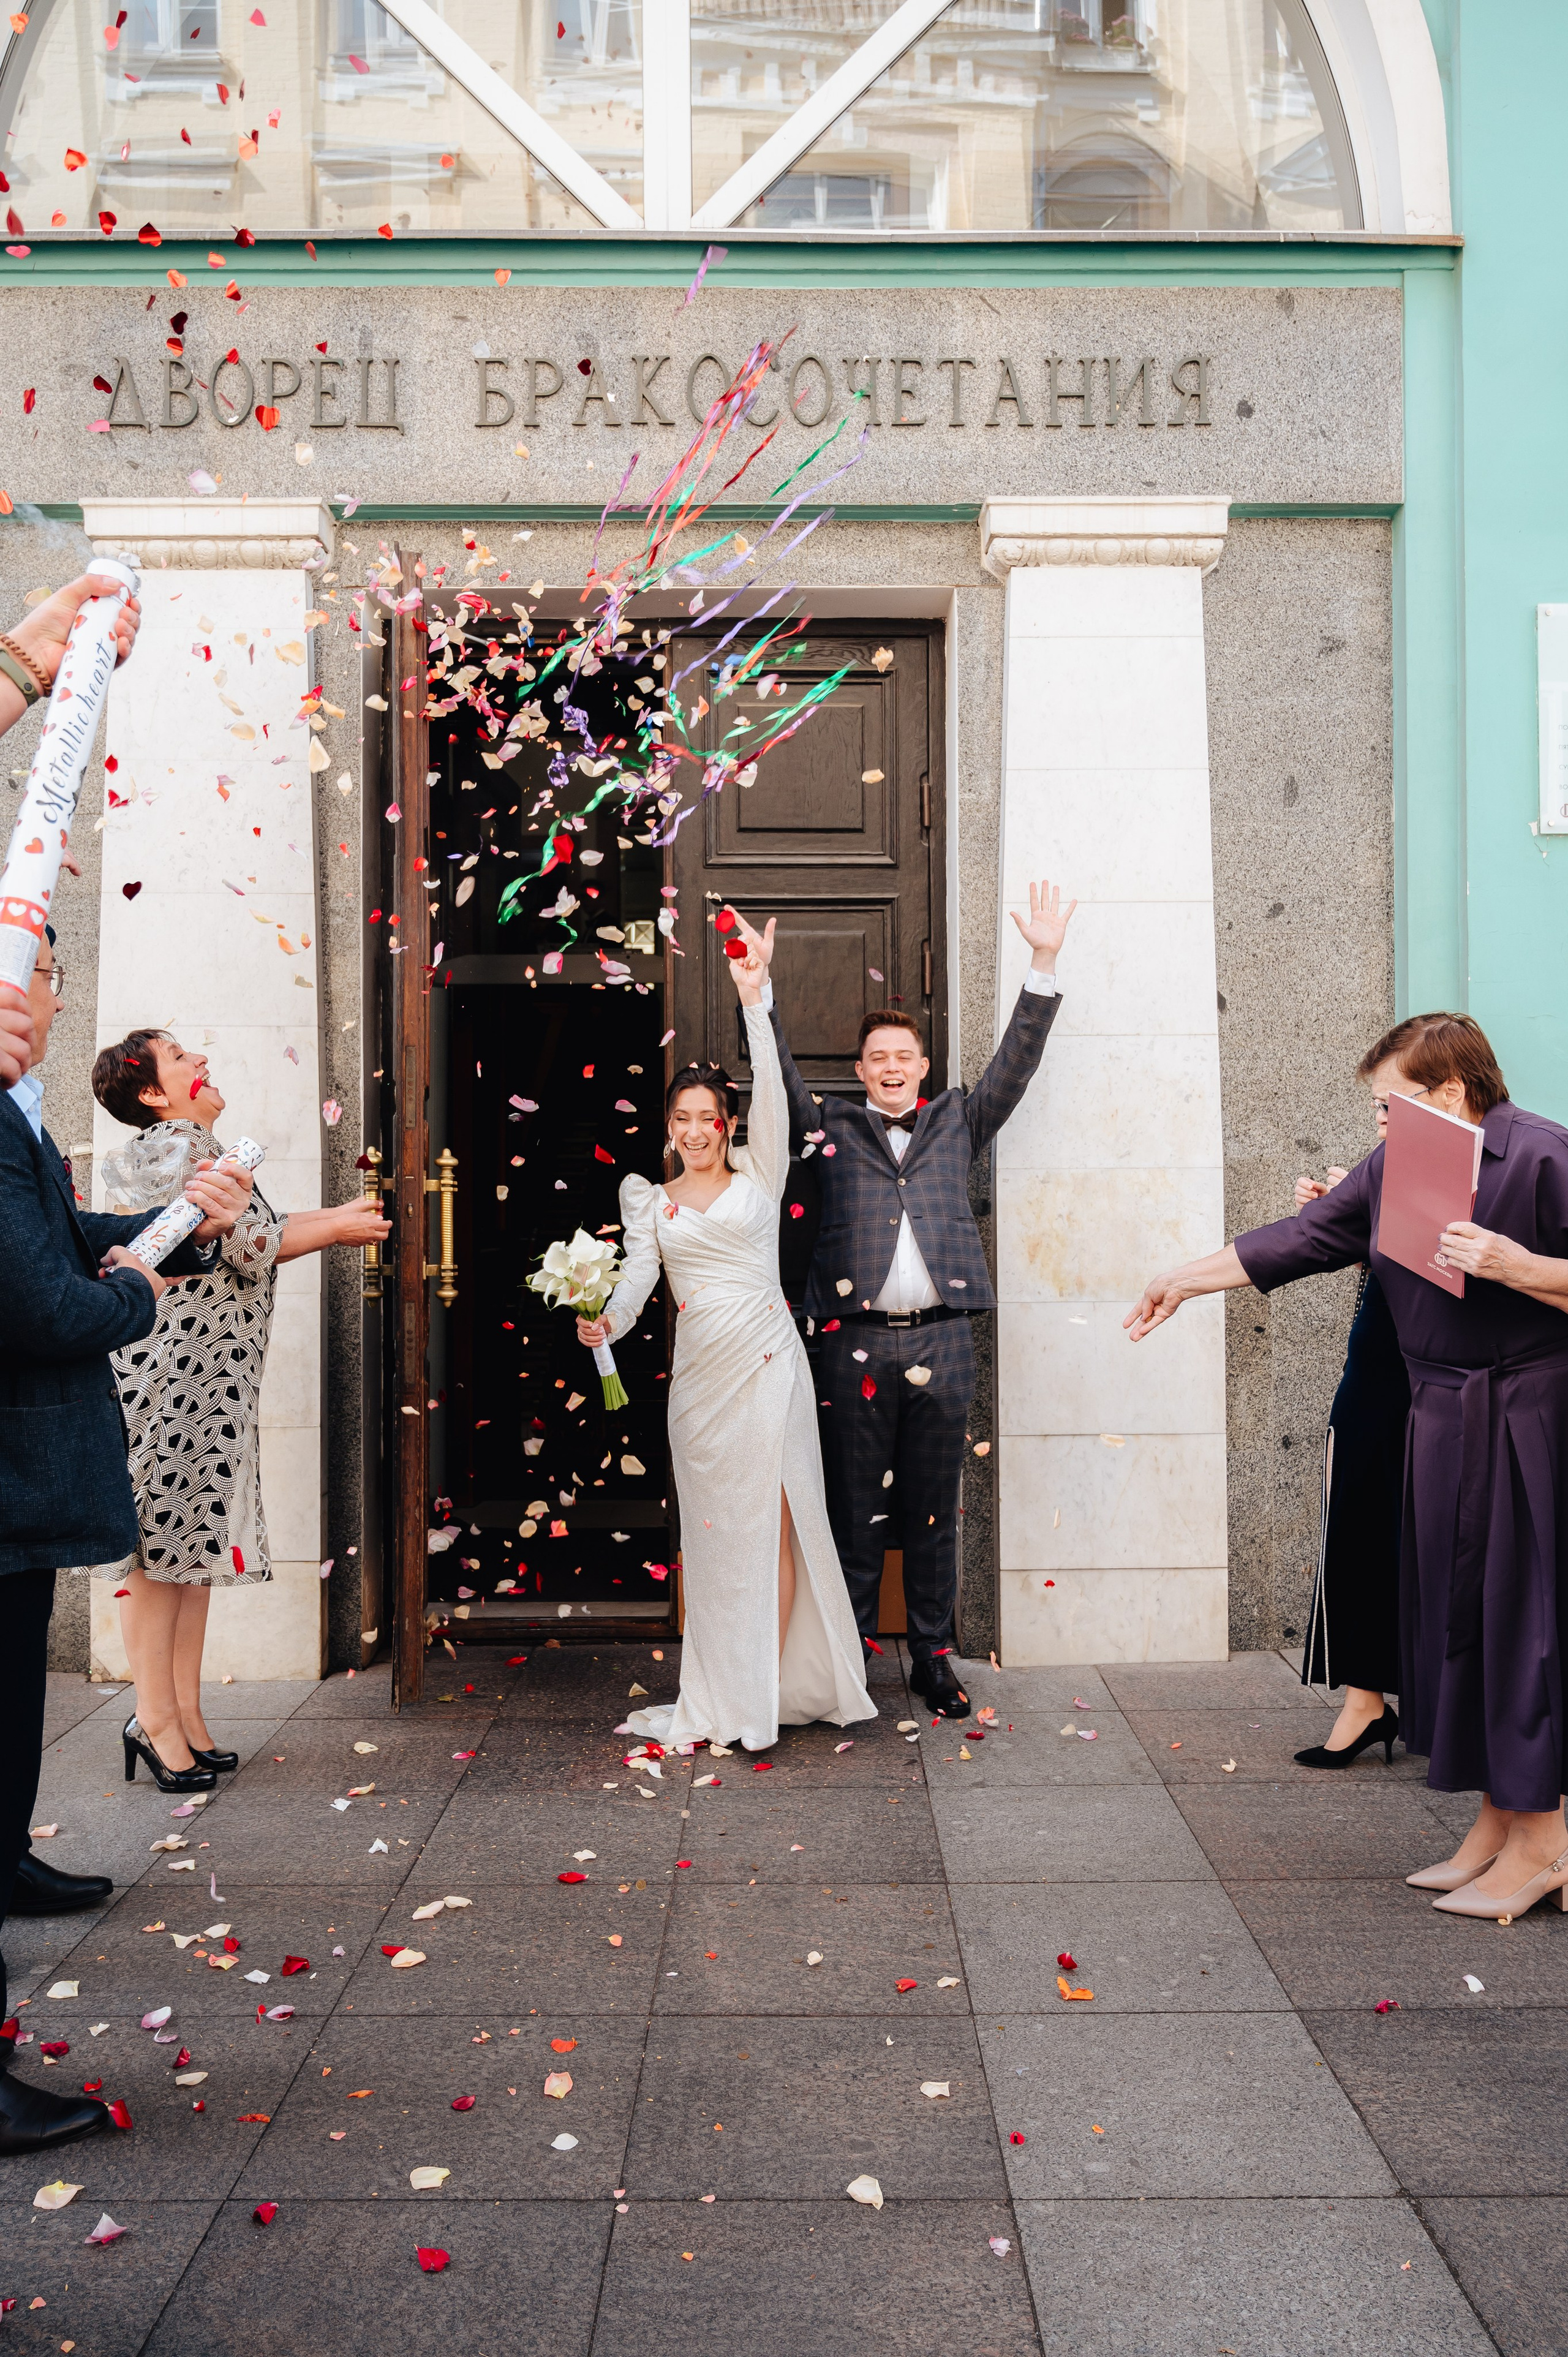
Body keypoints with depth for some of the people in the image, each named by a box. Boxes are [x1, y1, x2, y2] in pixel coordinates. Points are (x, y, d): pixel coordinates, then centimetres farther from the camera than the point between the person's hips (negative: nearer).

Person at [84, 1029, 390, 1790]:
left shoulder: (197, 1148, 20)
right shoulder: (173, 1146, -12)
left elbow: (251, 1232, 17)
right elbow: (243, 1247, -18)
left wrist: (337, 1217, 11)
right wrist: (334, 1228, -7)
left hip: (210, 1377, 10)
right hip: (170, 1365, -10)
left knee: (192, 1531, 10)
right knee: (161, 1533, -4)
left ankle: (187, 1716, 16)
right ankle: (156, 1718, 4)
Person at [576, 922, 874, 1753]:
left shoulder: (758, 1178, 5)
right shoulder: (653, 1202, 13)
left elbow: (771, 1095, -8)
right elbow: (637, 1274, -2)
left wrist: (755, 1002, -17)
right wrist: (607, 1320, -23)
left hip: (764, 1360, -3)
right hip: (698, 1370, 3)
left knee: (769, 1521, -3)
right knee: (711, 1526, 6)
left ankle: (768, 1691, 5)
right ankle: (720, 1696, 15)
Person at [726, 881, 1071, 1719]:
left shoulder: (958, 1123, 13)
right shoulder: (833, 1127, 11)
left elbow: (1016, 1061, 8)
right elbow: (779, 1074, 6)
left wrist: (1044, 964, 1)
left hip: (940, 1344, 1)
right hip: (856, 1343, -1)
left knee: (933, 1515, 8)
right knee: (854, 1514, 5)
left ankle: (933, 1659, 18)